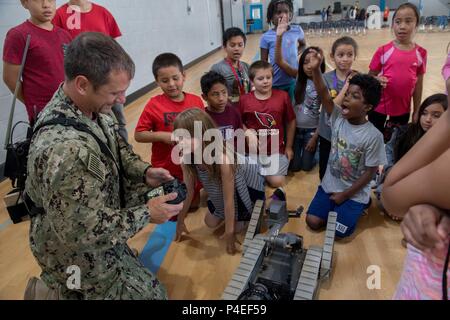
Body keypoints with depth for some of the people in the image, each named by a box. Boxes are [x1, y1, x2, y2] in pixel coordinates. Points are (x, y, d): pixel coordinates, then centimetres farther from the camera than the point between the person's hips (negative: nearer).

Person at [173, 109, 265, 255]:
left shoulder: (222, 159, -43)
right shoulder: (186, 158, -25)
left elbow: (229, 199, -32)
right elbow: (188, 192, -10)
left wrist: (229, 232, -21)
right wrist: (180, 221, -1)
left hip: (249, 183, -5)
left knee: (237, 227, 4)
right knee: (210, 223, 12)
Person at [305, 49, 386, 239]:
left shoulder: (373, 136, -19)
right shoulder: (338, 118, -9)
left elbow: (370, 172, -13)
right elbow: (324, 96, -25)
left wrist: (345, 195, -12)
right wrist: (316, 70, -40)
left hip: (354, 193, -3)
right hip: (329, 185, 4)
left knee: (339, 232, -7)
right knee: (313, 222, -3)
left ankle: (360, 205, 19)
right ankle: (337, 207, 24)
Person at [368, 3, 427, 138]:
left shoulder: (420, 53, -2)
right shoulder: (383, 51, -9)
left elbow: (418, 85, 4)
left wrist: (416, 112, 5)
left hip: (403, 109, 2)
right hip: (379, 107, -2)